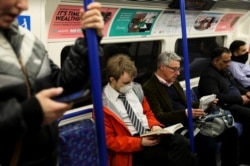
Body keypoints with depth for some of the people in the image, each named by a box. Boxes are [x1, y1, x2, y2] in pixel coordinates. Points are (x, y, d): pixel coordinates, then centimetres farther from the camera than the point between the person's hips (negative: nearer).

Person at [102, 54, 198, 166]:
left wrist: (154, 125, -4)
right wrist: (141, 143, -19)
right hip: (134, 145, -5)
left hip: (150, 133, 6)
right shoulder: (103, 104, -10)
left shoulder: (135, 89, 6)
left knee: (182, 143, -22)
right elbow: (109, 140, -9)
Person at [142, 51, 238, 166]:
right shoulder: (149, 88, -10)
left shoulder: (174, 82, 17)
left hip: (191, 121, 9)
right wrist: (185, 114, -28)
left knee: (230, 131, -2)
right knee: (208, 143, -30)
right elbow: (159, 117, -17)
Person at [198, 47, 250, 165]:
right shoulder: (208, 76, -11)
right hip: (226, 107, -10)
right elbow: (216, 97, -24)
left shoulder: (225, 71, 19)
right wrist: (240, 99, -19)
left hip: (237, 102, 10)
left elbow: (236, 85, 30)